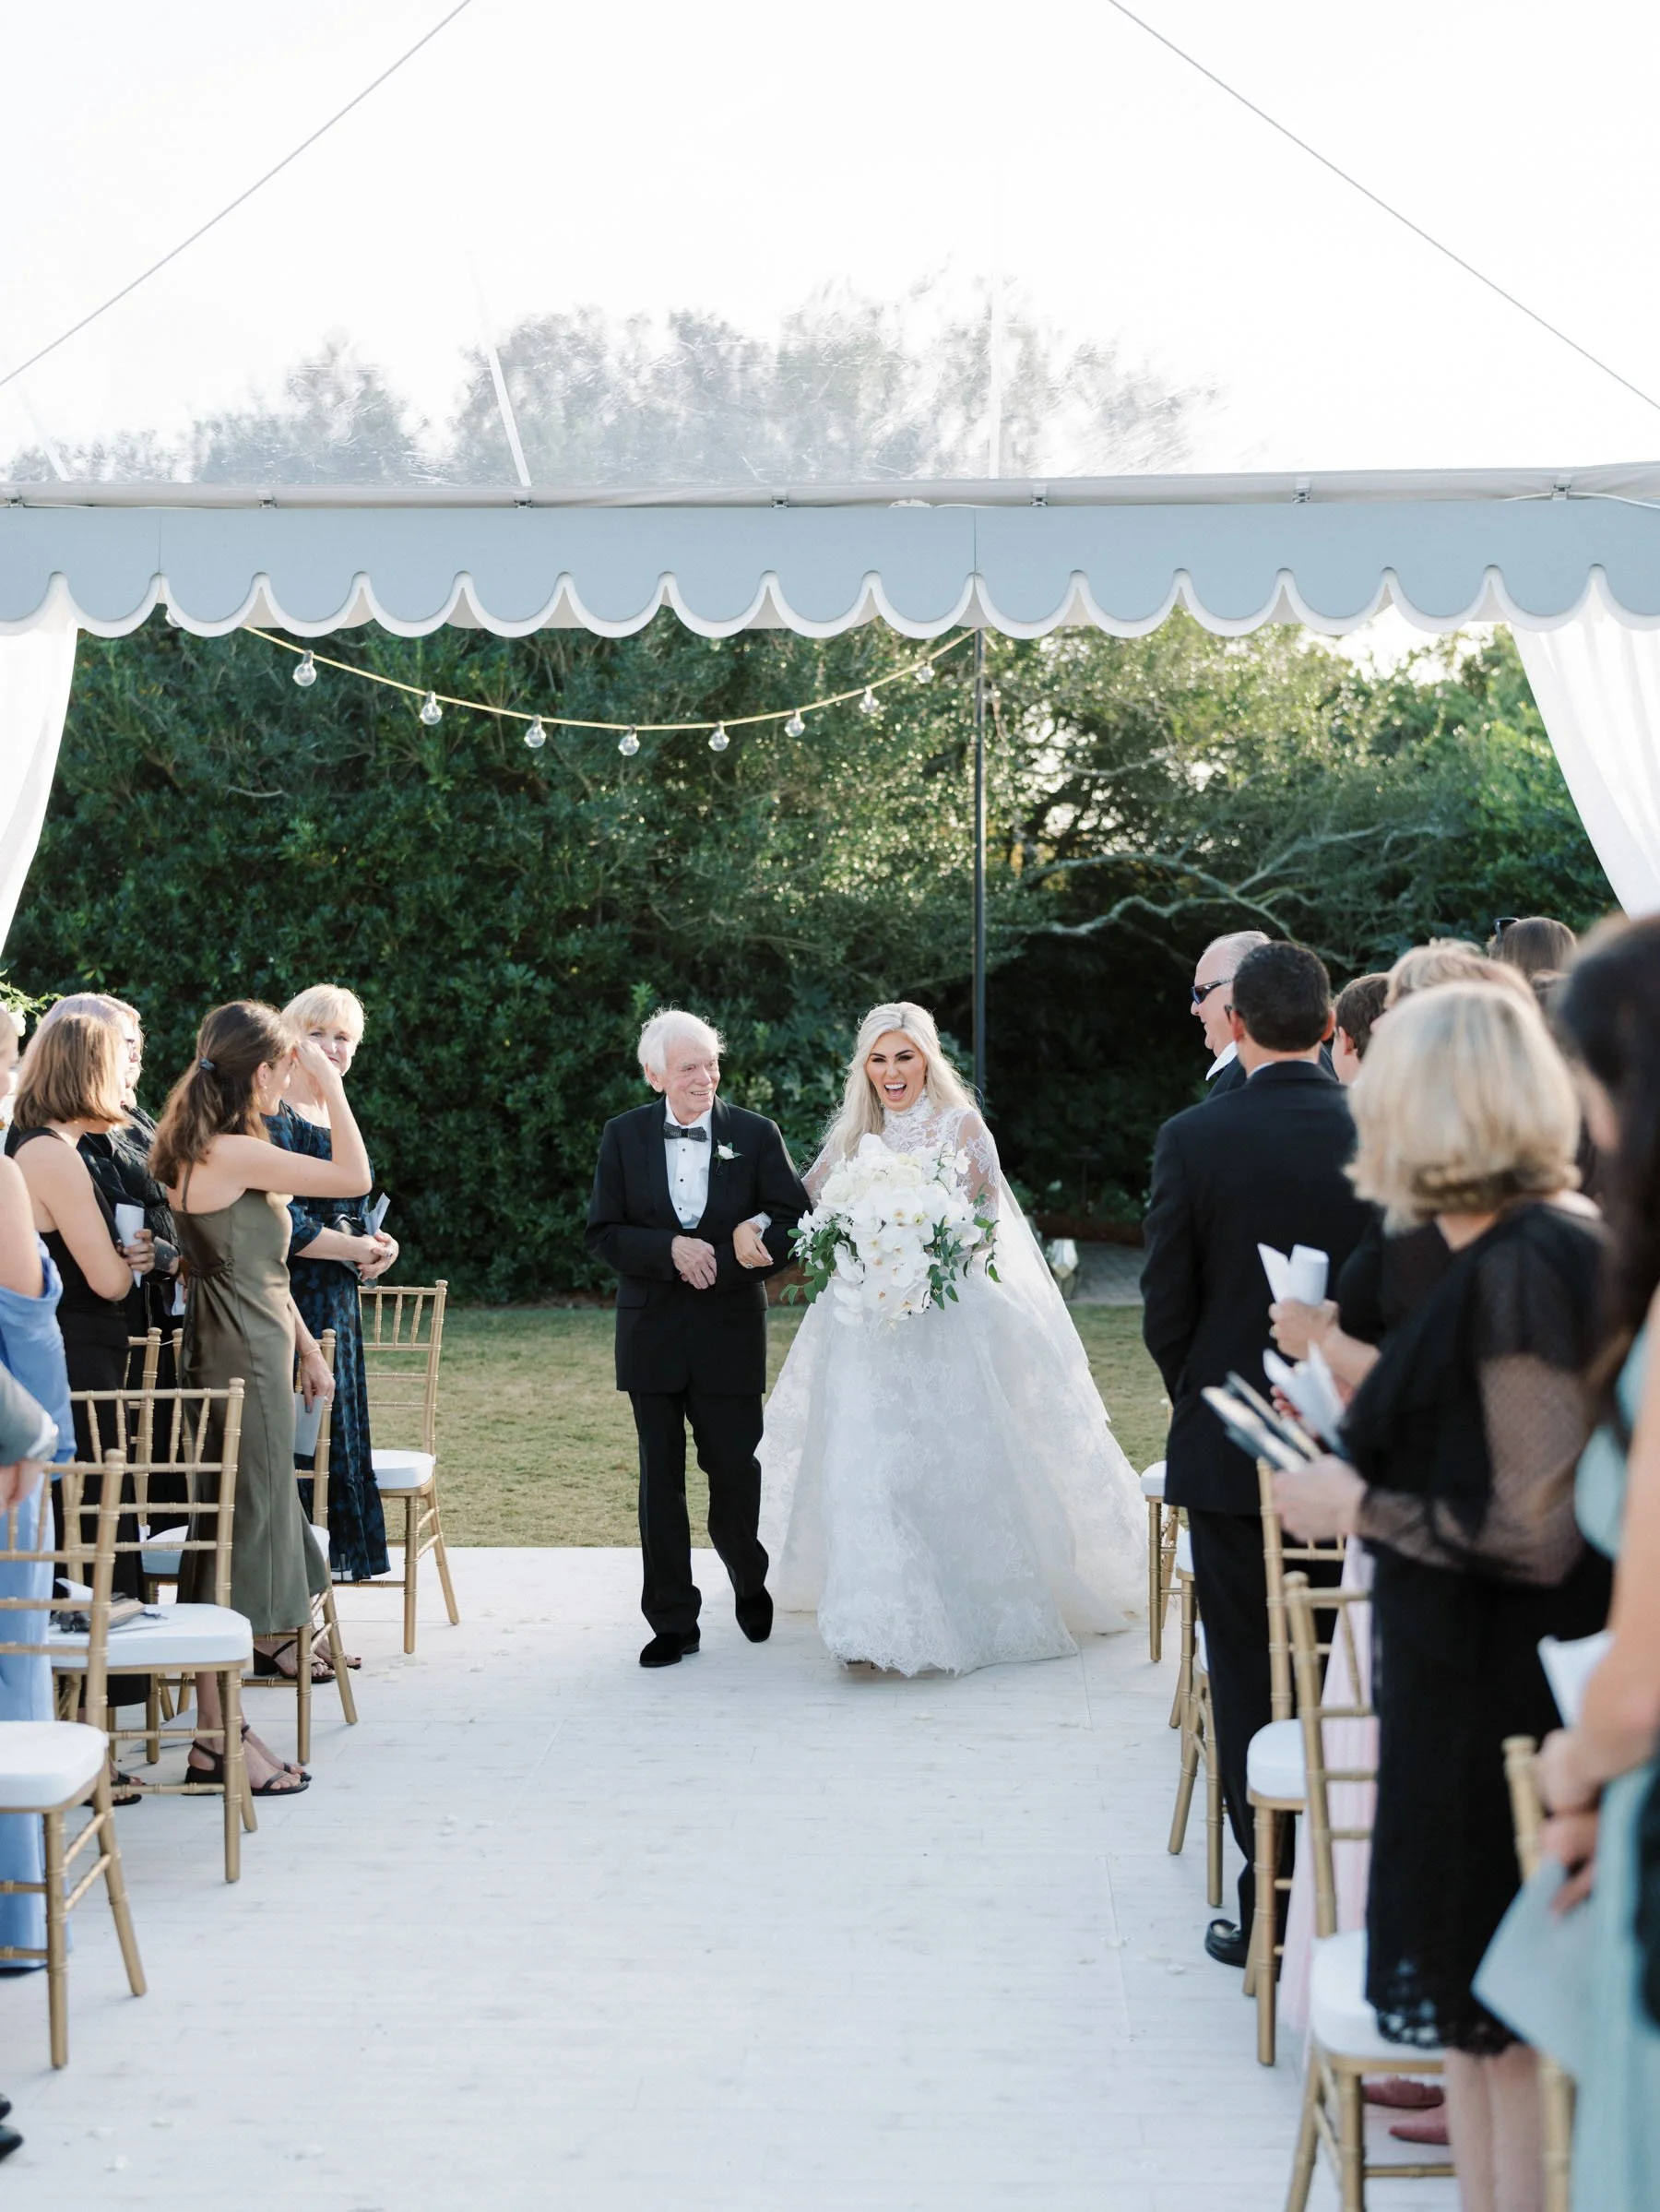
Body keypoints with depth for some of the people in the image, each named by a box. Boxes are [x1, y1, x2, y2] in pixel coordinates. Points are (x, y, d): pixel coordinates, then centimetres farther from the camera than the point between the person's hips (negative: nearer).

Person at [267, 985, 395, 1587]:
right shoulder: (275, 1117, -11)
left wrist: (375, 1243, 2)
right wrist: (356, 1249, -10)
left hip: (337, 1303, 9)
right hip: (290, 1297, -9)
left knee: (333, 1431, 10)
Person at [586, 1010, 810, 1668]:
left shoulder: (756, 1134, 0)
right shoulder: (623, 1137, 2)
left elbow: (795, 1219, -1)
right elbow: (603, 1234, -1)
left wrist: (756, 1237, -22)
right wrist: (671, 1249, -17)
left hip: (729, 1333, -1)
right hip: (651, 1334, 1)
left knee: (734, 1468, 3)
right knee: (660, 1478, 4)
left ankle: (749, 1583, 32)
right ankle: (673, 1620, 14)